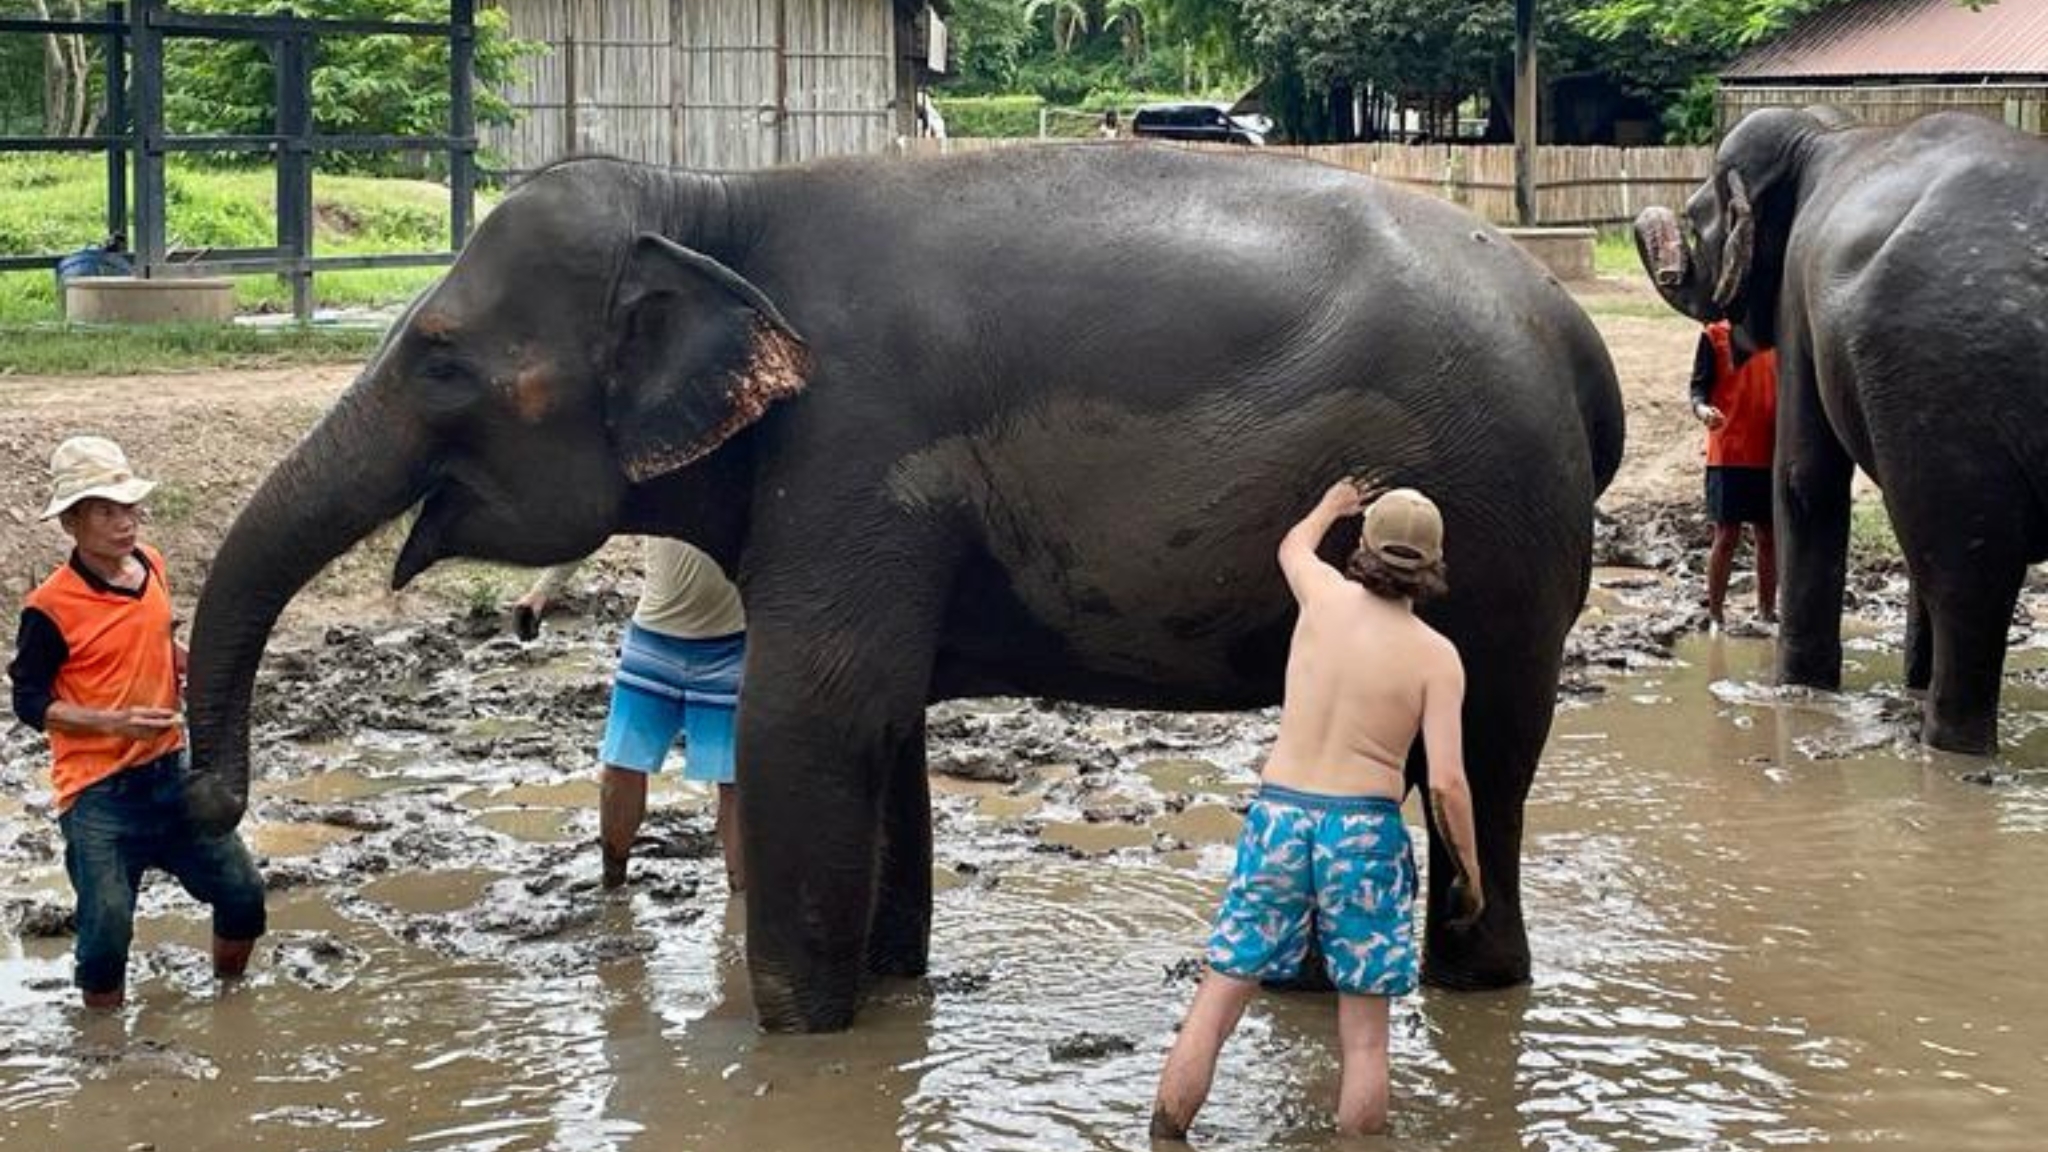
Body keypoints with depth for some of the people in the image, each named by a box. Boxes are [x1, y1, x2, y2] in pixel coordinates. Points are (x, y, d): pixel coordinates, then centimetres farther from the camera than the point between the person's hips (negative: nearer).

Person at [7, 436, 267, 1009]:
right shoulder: (51, 608, -17)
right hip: (97, 789, -6)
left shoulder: (150, 564, 3)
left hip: (168, 771, 6)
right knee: (107, 927, -11)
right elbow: (31, 703, -12)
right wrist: (114, 722, -25)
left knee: (242, 892, 9)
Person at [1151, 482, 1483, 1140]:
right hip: (1363, 828, -2)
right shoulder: (1435, 655, -6)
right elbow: (1446, 784, -11)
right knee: (1364, 1035, 7)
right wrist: (1469, 875, 2)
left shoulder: (1328, 598, 2)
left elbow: (1292, 546, 28)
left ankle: (1166, 1139, 8)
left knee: (1215, 1006, 8)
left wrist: (1331, 505, 48)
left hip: (1278, 814, 2)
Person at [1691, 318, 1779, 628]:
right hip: (1729, 454, -4)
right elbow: (1699, 385, -5)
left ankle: (1767, 611, 17)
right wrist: (1701, 408, -27)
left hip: (1772, 454, 4)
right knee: (1727, 536, -4)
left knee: (1769, 535, 8)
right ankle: (1714, 615, 1)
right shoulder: (1715, 336, 0)